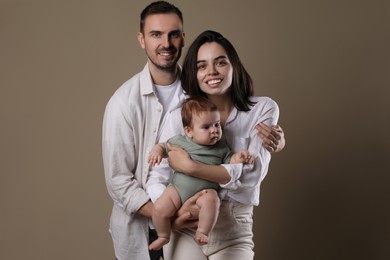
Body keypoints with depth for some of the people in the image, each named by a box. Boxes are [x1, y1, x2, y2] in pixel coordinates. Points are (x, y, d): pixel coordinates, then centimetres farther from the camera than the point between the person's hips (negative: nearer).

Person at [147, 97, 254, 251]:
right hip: (178, 188, 1)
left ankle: (202, 232, -22)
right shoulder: (179, 141, 6)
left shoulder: (220, 148, 8)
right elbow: (164, 146, 17)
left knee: (211, 201, -35)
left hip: (206, 190, -1)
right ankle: (163, 236, 8)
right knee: (160, 208, -18)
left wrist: (238, 158, -8)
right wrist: (157, 150, -5)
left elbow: (229, 160, 14)